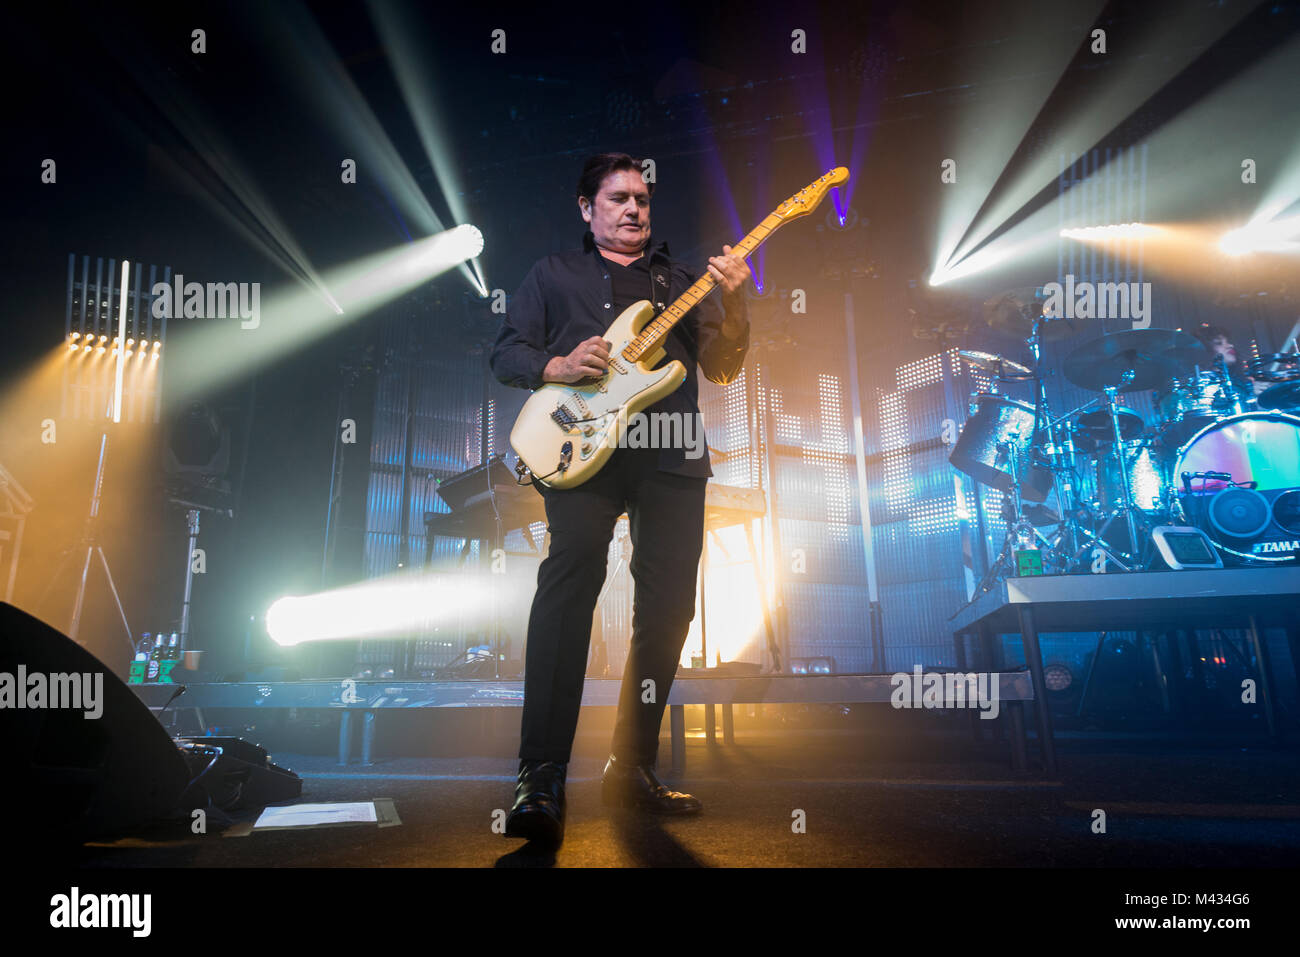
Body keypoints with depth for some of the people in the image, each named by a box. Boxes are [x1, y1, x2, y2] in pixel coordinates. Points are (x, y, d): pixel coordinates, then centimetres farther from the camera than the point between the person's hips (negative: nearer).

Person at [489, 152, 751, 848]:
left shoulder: (681, 280, 26)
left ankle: (631, 767, 13)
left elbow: (721, 368, 16)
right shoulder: (553, 274, 21)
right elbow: (506, 352, 12)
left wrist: (733, 306, -3)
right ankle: (541, 778, -21)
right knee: (571, 577, -24)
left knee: (669, 604, -2)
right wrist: (557, 366, -8)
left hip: (671, 454, 4)